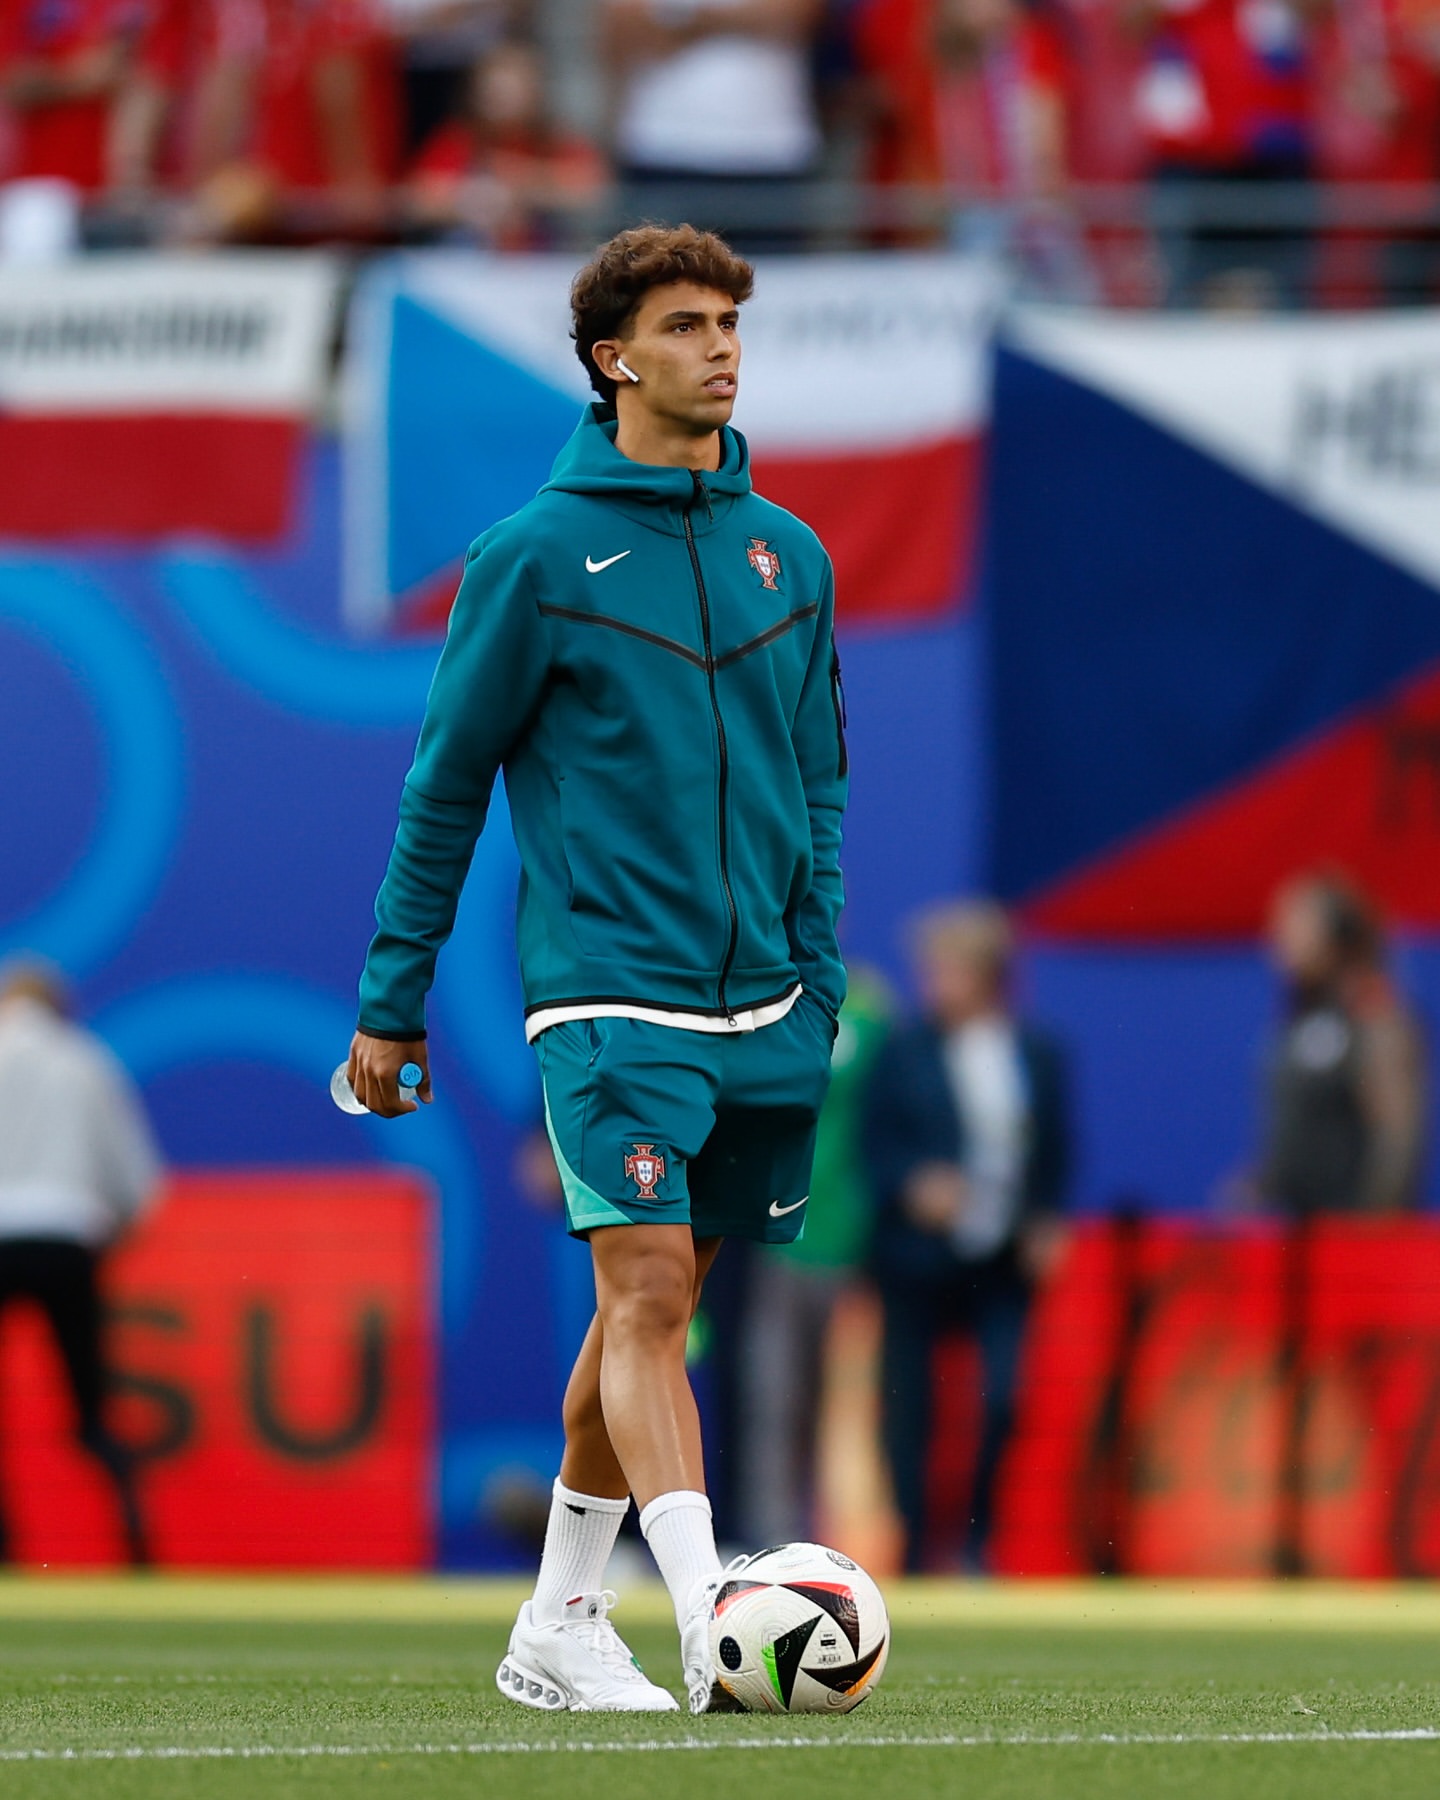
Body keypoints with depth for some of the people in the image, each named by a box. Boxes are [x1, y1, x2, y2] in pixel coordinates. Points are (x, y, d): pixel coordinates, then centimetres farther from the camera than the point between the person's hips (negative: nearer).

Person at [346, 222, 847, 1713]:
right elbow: (447, 785, 2)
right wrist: (389, 1002, 2)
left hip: (758, 1005, 5)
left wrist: (818, 979, 12)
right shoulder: (535, 557, -3)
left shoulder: (787, 556, 11)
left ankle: (559, 1629, 20)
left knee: (650, 1306, 10)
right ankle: (710, 1623, -24)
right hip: (607, 991, -5)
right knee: (645, 1289, -16)